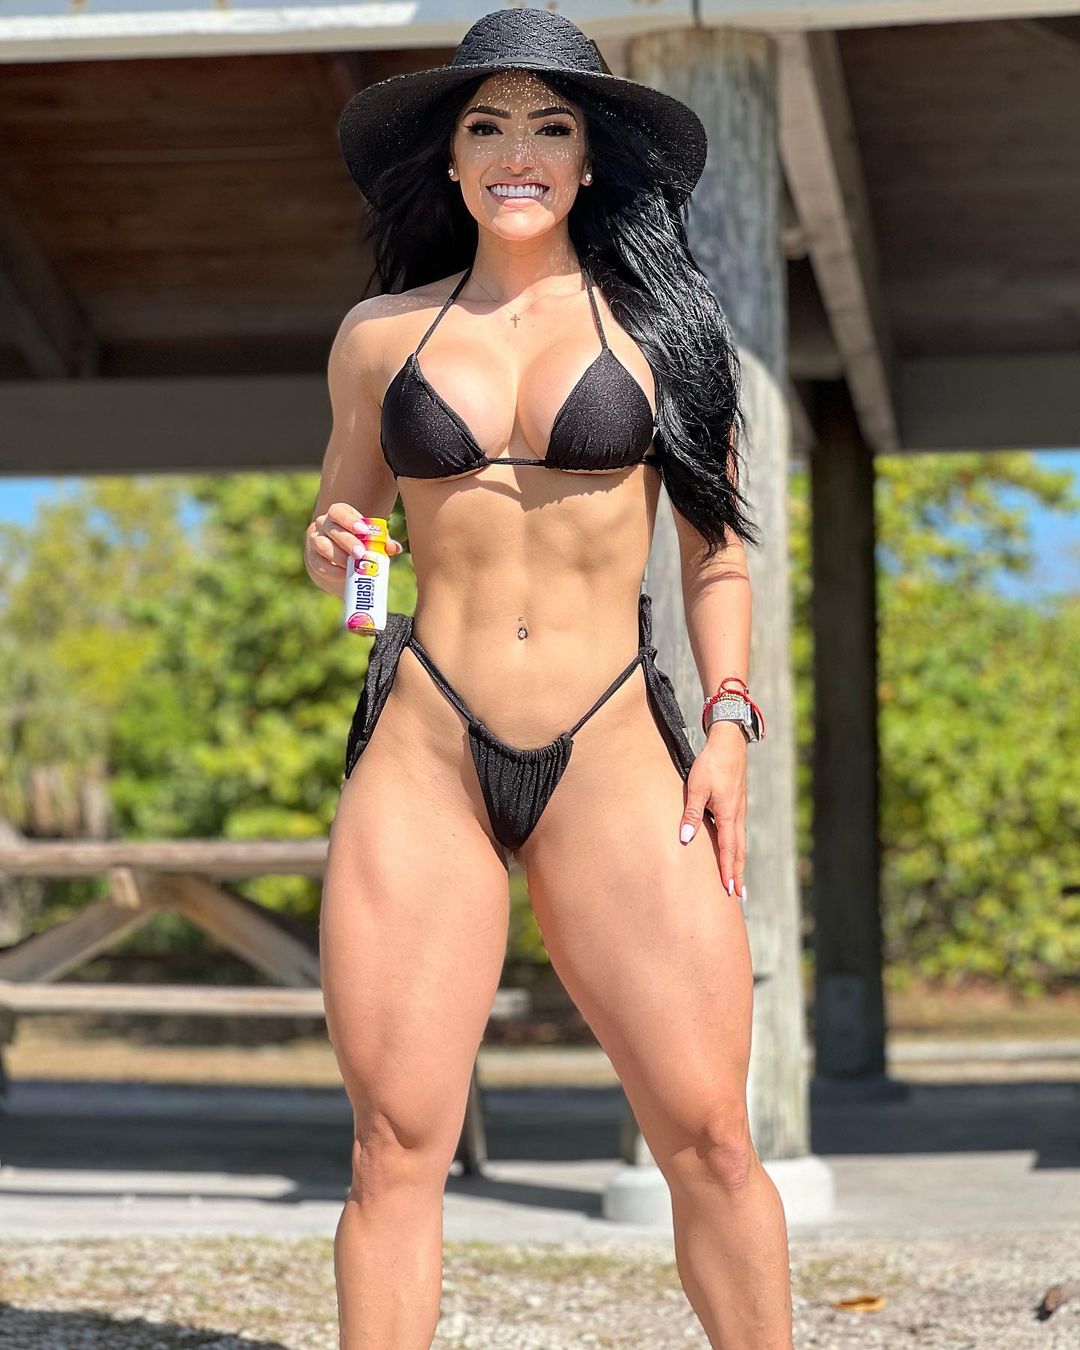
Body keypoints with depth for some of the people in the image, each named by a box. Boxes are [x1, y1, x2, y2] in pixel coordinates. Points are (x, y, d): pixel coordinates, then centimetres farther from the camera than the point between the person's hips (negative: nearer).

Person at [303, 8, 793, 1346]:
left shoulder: (657, 319, 8)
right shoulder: (380, 332, 11)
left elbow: (715, 545, 12)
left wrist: (728, 726, 0)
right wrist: (330, 553, -1)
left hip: (612, 754, -1)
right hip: (422, 746, 1)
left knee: (707, 1136, -8)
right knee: (395, 1144, -5)